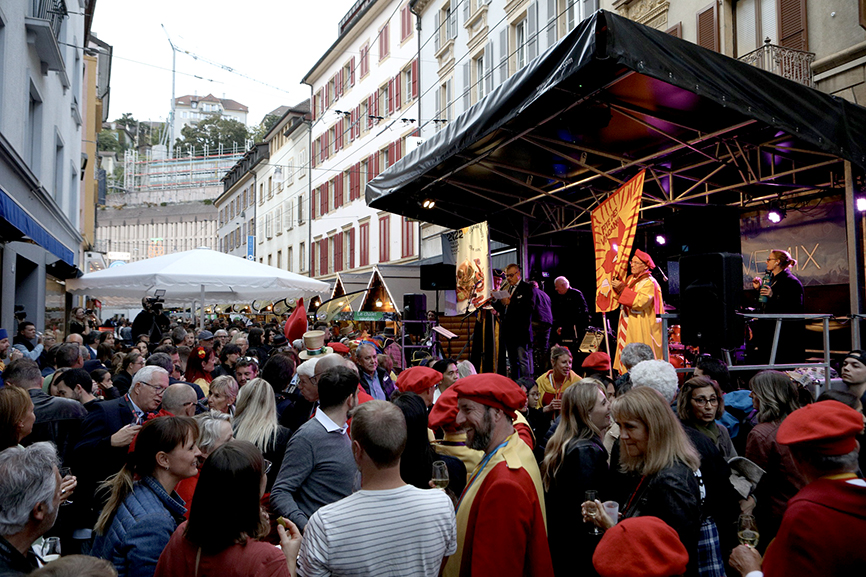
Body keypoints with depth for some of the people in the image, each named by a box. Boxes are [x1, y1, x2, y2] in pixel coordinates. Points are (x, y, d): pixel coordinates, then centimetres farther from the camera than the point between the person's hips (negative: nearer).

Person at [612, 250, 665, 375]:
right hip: (628, 325, 8)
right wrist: (618, 287, 0)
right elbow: (623, 299, 17)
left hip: (641, 329, -8)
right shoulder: (631, 278, 13)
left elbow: (640, 301, -24)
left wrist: (622, 288, -24)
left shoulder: (649, 283, -11)